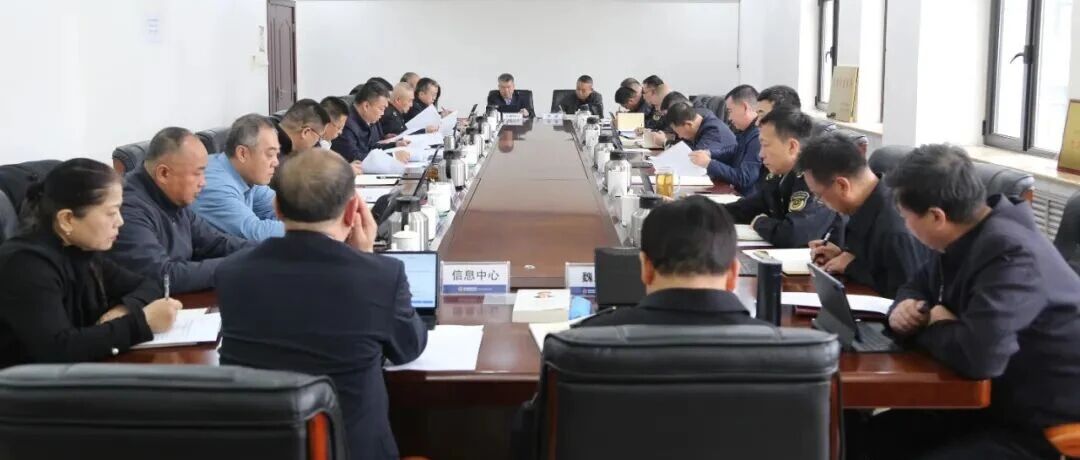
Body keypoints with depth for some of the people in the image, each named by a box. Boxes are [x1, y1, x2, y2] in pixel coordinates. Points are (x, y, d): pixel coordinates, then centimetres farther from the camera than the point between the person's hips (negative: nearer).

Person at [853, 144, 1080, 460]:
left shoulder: (1009, 253, -28)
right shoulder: (967, 238, 3)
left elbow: (978, 355, -40)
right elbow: (921, 284, 22)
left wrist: (931, 326, -17)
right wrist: (906, 306, -4)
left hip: (1044, 428, -10)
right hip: (999, 399, 10)